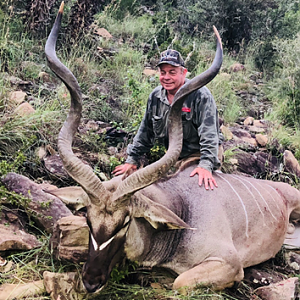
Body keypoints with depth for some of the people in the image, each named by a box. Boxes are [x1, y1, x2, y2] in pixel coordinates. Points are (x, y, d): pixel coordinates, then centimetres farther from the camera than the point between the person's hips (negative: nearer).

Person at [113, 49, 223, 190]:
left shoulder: (201, 95, -19)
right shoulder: (155, 96, 1)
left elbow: (209, 134, -25)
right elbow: (145, 131, 10)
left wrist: (206, 165, -36)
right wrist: (132, 160, 9)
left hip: (198, 154, -5)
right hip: (174, 156, 6)